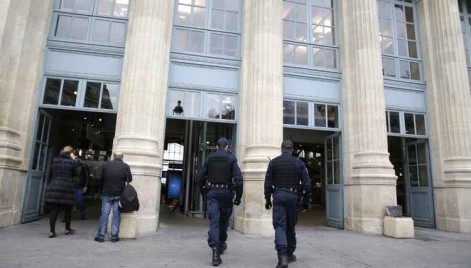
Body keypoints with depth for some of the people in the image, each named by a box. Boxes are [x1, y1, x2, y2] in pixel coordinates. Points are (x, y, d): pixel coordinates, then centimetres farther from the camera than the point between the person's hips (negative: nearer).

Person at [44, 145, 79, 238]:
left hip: (54, 187, 3)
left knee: (53, 209, 4)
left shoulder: (55, 160, 7)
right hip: (67, 189, -3)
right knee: (68, 210, 12)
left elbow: (53, 172, 17)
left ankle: (51, 231, 0)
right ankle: (67, 229, 22)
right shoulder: (72, 162, -6)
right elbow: (75, 174, 5)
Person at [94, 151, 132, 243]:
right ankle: (114, 236, 8)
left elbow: (100, 177, 3)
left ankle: (100, 236, 11)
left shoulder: (105, 165, -2)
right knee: (116, 215, 5)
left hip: (107, 194, 1)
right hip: (119, 195, -1)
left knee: (104, 214, 6)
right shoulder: (125, 166, -6)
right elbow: (129, 179, -2)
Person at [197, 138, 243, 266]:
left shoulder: (209, 158, 6)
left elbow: (200, 177, 5)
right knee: (223, 220, 17)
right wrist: (238, 197, -4)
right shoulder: (231, 158, -2)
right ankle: (221, 244, 33)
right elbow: (238, 179, -10)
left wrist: (204, 192, 17)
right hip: (226, 192, -1)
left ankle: (215, 250, -14)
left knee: (214, 220, -2)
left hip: (212, 192, 1)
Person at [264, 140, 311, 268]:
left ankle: (282, 256, -17)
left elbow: (267, 183, 0)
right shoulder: (298, 162, 3)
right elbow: (307, 183, 1)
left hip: (278, 195, -1)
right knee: (291, 226, 15)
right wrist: (305, 199, 10)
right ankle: (290, 254, 26)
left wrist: (267, 199, 8)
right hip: (292, 196, 1)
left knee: (279, 225, -2)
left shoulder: (274, 162, 2)